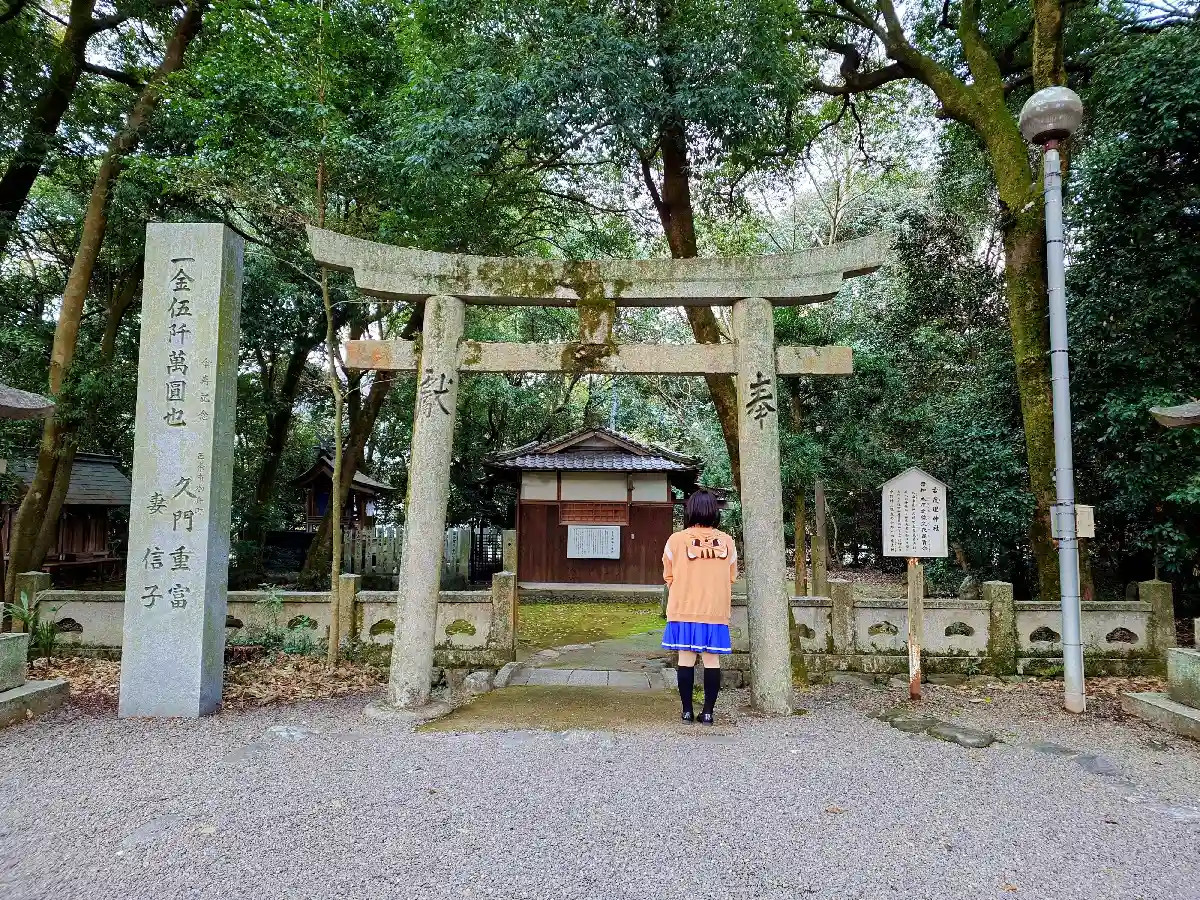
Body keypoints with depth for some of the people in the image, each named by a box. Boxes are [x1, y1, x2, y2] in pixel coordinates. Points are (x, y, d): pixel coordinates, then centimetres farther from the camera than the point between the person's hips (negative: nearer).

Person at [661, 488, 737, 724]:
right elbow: (731, 579, 9)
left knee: (686, 659, 6)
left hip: (684, 610, -1)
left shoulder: (676, 540, -7)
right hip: (716, 612, 1)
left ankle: (687, 711, 11)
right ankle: (708, 712, 10)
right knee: (712, 660, 7)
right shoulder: (727, 542, -1)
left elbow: (668, 577, 4)